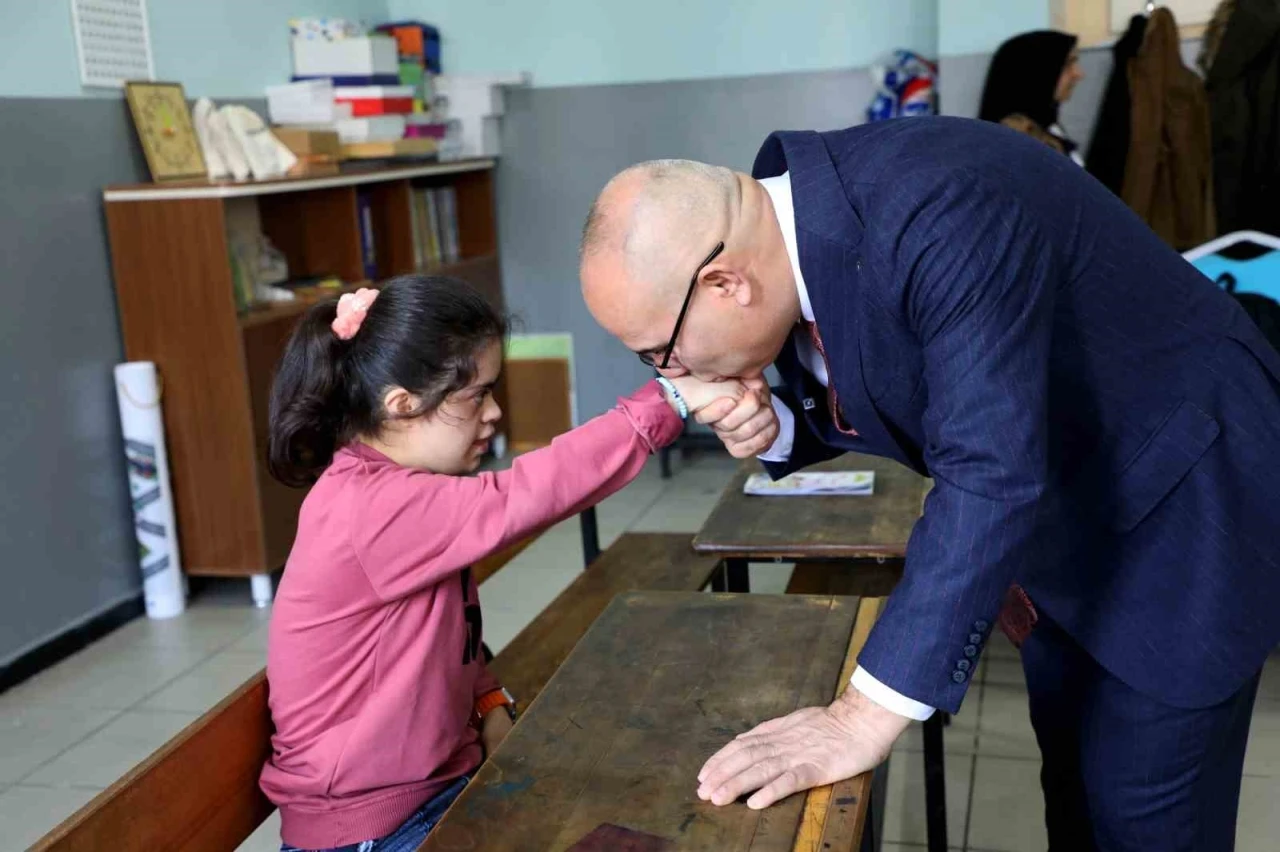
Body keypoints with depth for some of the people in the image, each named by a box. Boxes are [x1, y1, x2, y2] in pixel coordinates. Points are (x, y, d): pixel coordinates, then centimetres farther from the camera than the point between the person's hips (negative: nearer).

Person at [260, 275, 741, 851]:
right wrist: (669, 401, -33)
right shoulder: (369, 509, -27)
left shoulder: (399, 494, 5)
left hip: (442, 779, 9)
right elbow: (524, 496, -35)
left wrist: (489, 708, -3)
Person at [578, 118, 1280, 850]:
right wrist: (777, 429, -18)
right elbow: (871, 405, 5)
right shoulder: (788, 228, -10)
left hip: (1176, 496, -7)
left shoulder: (938, 211, -36)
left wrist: (868, 715, -38)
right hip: (1061, 508, 8)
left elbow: (992, 474, -40)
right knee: (1075, 774, 21)